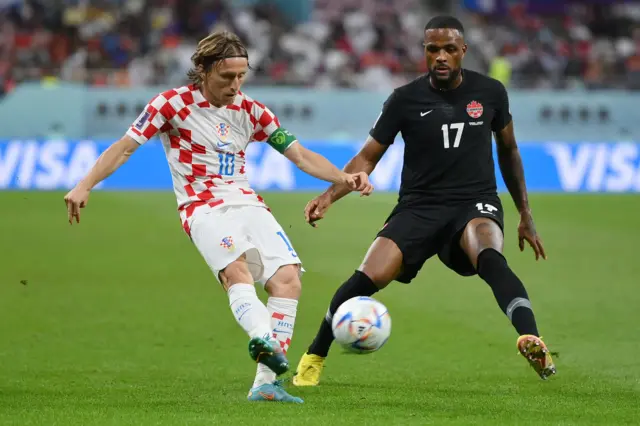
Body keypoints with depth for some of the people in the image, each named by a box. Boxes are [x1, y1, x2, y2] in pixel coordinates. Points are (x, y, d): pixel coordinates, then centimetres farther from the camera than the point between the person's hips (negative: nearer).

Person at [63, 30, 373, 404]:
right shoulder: (175, 104, 1)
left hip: (248, 204, 5)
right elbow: (125, 147, 0)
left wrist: (343, 178, -4)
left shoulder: (250, 111, 13)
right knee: (236, 268, -34)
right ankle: (264, 339, -63)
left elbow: (300, 155, 12)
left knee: (288, 277, -16)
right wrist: (85, 186, -12)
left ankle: (266, 382, -17)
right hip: (203, 206, -5)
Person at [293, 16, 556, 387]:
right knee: (366, 279, -18)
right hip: (419, 206, 1)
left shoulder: (490, 92, 3)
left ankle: (532, 344, -53)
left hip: (475, 204, 0)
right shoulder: (406, 99, -1)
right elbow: (368, 158, 4)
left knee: (490, 258, -36)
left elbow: (509, 151, 18)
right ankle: (313, 361, 3)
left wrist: (526, 215, 19)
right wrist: (330, 195, -13)